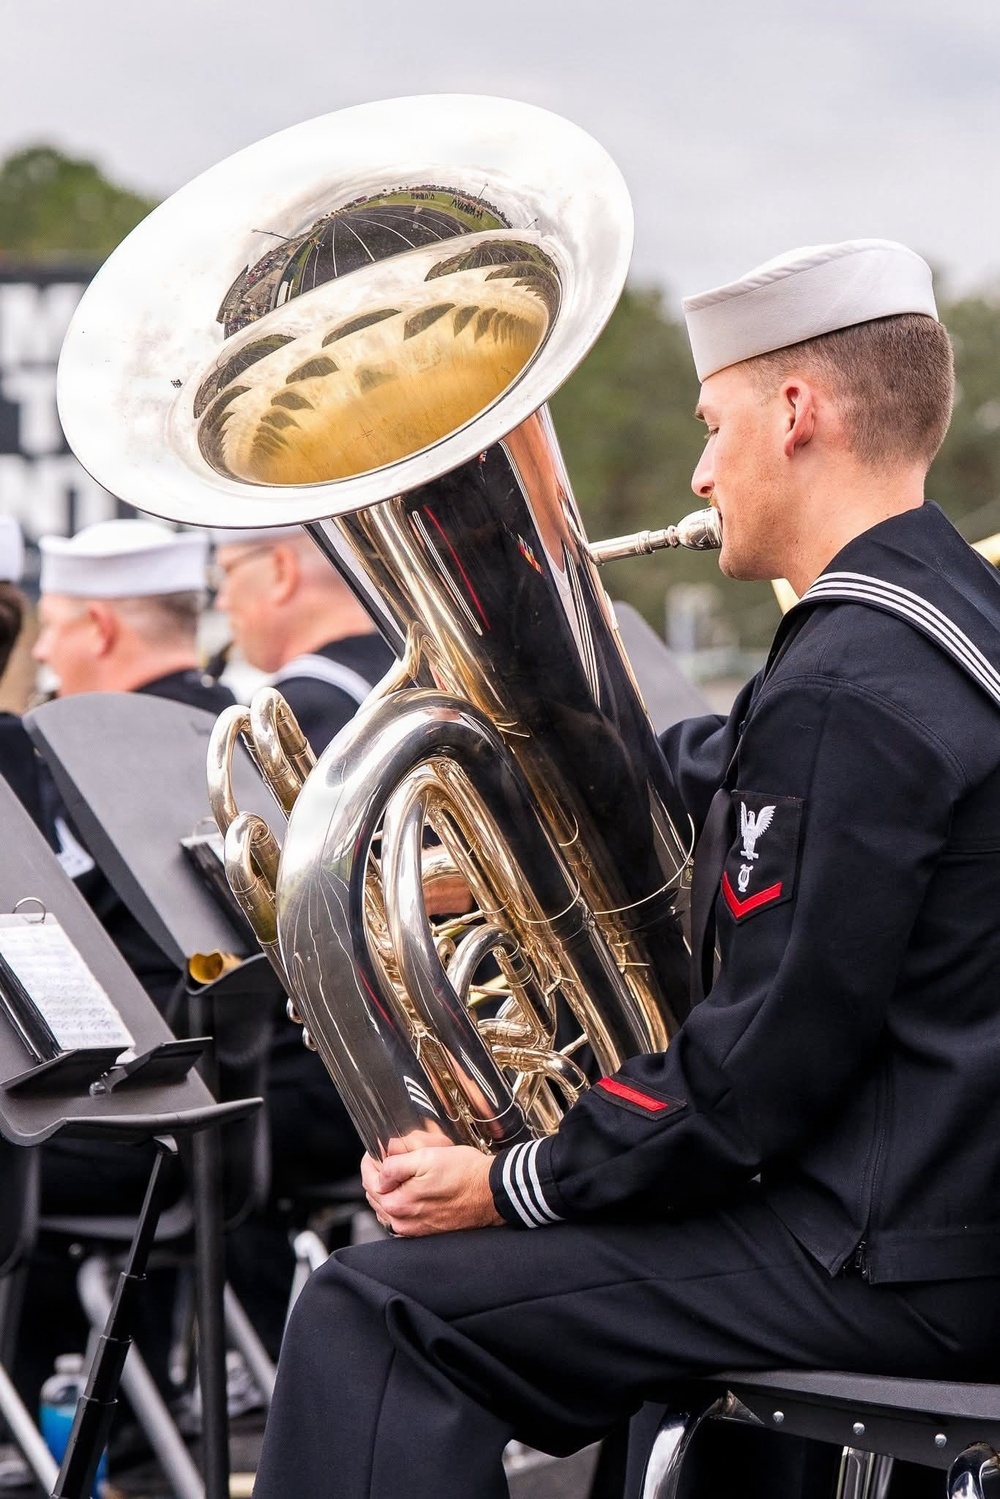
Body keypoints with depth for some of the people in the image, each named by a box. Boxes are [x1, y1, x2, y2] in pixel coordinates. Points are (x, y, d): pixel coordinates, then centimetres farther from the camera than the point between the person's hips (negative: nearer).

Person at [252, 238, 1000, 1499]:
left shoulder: (847, 689, -20)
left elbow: (769, 1071, -22)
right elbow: (693, 779, 26)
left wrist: (514, 1188, -11)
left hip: (892, 1271, -11)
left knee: (377, 1313, -10)